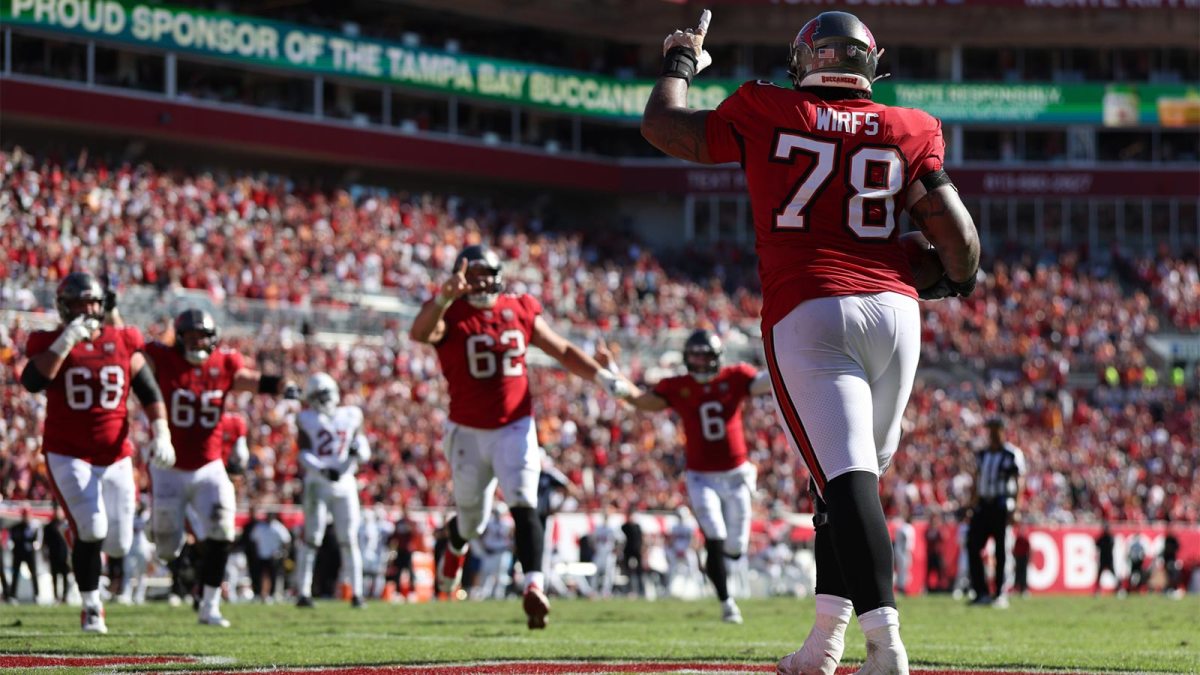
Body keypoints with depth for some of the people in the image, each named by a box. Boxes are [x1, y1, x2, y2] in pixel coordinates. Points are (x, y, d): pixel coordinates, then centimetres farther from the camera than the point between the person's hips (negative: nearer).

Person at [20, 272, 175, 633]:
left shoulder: (123, 344, 3)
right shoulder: (52, 344, -4)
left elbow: (150, 394, 8)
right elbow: (33, 381, -23)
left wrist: (161, 434, -5)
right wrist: (66, 343, -27)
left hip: (115, 456, 3)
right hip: (68, 455, -3)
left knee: (118, 545, 4)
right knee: (91, 530, -18)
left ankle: (93, 543, 41)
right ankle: (91, 607, 1)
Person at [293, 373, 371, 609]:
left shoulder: (351, 416, 9)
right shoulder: (307, 420, 3)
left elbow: (365, 454, 11)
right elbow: (304, 455, -5)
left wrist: (358, 451, -13)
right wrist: (323, 471, -21)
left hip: (345, 485, 2)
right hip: (317, 484, -2)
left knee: (348, 540, 0)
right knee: (312, 537, -8)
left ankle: (356, 592, 3)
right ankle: (303, 593, -6)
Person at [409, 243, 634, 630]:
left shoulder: (520, 311, 3)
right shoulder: (451, 315, -8)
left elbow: (563, 351, 13)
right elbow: (420, 333, -31)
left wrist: (605, 380, 5)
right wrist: (446, 296, -48)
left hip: (515, 428, 1)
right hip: (468, 432, -1)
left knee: (523, 506, -17)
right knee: (472, 517, 13)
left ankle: (533, 588, -27)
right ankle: (455, 547, 49)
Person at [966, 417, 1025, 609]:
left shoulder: (1013, 454, -3)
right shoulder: (982, 454, 15)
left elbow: (1019, 483, -7)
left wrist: (1016, 509, -15)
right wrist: (973, 506, 15)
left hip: (1002, 505, -6)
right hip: (983, 505, 6)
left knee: (1001, 550, -4)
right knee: (973, 546, -2)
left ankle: (1000, 594, 1)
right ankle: (982, 592, 3)